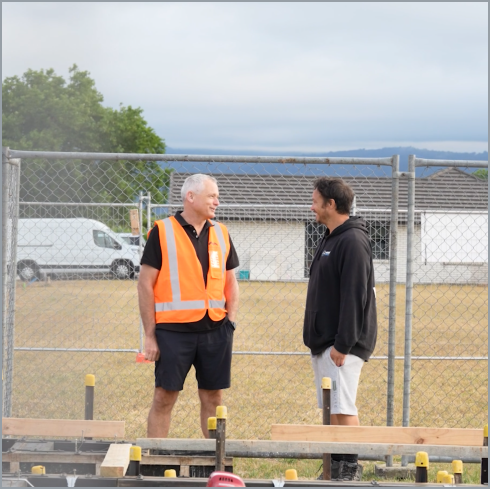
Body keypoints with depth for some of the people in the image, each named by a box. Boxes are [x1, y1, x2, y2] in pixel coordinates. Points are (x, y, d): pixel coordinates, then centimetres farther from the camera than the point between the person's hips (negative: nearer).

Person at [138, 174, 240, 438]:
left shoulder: (220, 233, 12)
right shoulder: (162, 232, -3)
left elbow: (230, 281, 19)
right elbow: (145, 284, -4)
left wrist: (231, 319, 5)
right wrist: (149, 334, -7)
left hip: (215, 329, 4)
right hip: (173, 330, -4)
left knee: (213, 397, 9)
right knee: (164, 397, -1)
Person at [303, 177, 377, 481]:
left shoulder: (353, 242, -14)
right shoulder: (330, 239, 17)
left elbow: (354, 297, -20)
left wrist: (342, 344, -22)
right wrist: (320, 341, 18)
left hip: (343, 344, -10)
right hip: (323, 342, 10)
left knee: (342, 407, -11)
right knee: (332, 408, 10)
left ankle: (351, 468, -5)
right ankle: (336, 467, 15)